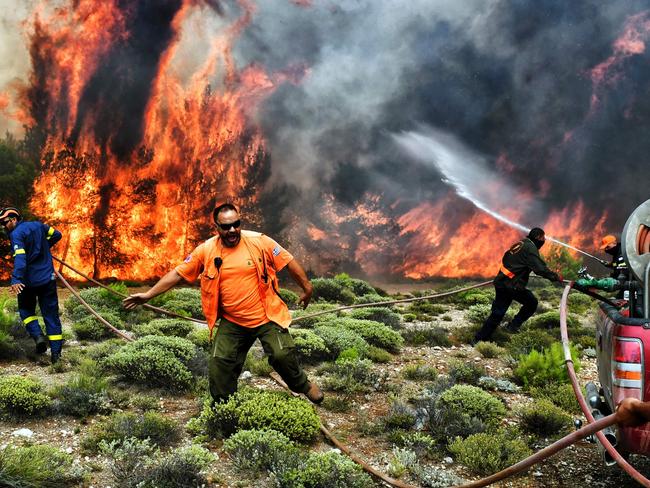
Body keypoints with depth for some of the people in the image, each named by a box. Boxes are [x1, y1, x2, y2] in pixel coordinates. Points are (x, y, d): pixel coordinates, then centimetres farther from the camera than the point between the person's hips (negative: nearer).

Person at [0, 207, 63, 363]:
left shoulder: (16, 234, -12)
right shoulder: (38, 225, 6)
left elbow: (20, 258, -26)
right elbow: (56, 235, 18)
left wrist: (16, 279, -35)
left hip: (29, 281, -5)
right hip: (48, 279, 5)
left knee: (26, 310, 19)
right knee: (51, 314, 7)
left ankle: (38, 336, -4)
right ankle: (56, 352, 5)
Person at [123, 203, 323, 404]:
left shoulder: (259, 241, -10)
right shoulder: (206, 250, -6)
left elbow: (289, 262, -2)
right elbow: (177, 273, -1)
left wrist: (306, 287, 1)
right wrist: (148, 295, -3)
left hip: (266, 317, -2)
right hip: (232, 322, 2)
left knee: (282, 355, -11)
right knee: (219, 363, 0)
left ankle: (304, 386, 20)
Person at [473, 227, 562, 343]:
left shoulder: (520, 244, 16)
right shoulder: (530, 248, -12)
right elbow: (540, 268, -19)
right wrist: (556, 277, -8)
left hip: (501, 282, 9)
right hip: (512, 285, -9)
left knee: (497, 313, 13)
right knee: (532, 303, 8)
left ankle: (479, 339, 15)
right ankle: (514, 325, 7)